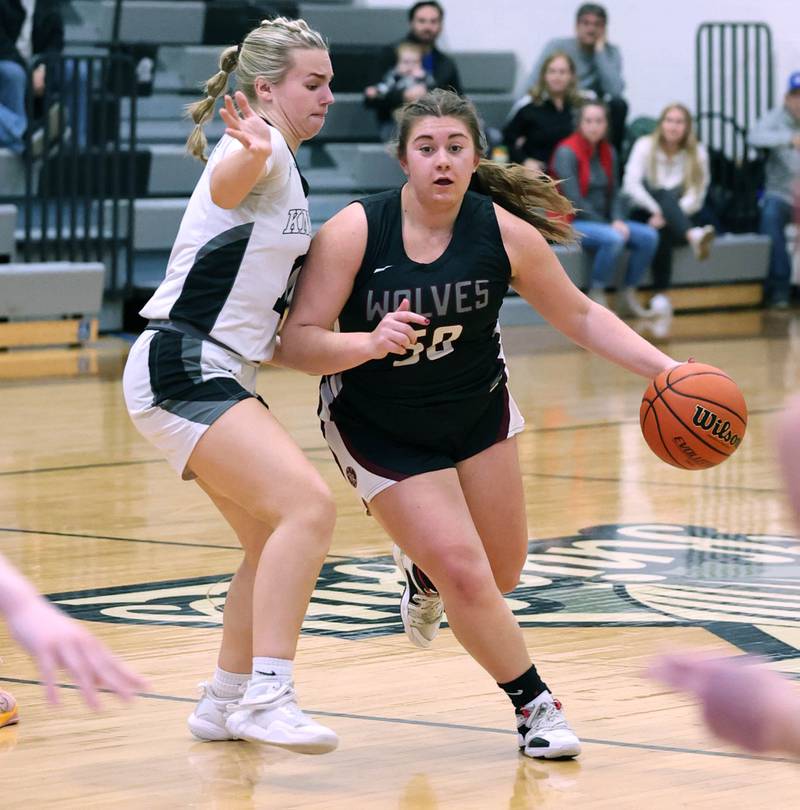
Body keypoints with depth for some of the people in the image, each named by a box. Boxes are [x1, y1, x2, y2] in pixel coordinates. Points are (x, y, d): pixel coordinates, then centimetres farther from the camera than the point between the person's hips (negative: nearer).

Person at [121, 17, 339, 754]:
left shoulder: (284, 170, 18)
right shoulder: (259, 152, -11)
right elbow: (227, 181, -38)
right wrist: (251, 153, -61)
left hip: (220, 377, 11)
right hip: (180, 369, -11)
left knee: (274, 540, 19)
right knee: (308, 506, -24)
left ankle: (225, 703, 31)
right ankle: (267, 697, -29)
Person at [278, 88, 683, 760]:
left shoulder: (505, 233, -18)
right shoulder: (353, 232, -25)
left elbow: (579, 316, -5)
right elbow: (297, 343, -25)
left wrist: (664, 367, -15)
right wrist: (370, 342, -43)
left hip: (477, 411, 4)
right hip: (379, 428, -4)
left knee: (502, 572, 13)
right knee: (465, 575, -12)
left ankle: (425, 573, 49)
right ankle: (535, 706, 10)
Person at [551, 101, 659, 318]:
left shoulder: (608, 152, 10)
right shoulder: (566, 152, -11)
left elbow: (613, 194, 12)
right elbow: (574, 200, -17)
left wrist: (618, 221, -8)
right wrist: (607, 226, -16)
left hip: (602, 221, 7)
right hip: (572, 224, -7)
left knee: (649, 236, -12)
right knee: (613, 239, -34)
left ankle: (628, 296, -2)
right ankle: (596, 295, -18)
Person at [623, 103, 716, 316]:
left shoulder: (698, 152, 3)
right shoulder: (645, 145, 1)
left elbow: (696, 196, -6)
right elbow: (631, 184, -11)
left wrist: (665, 215, -21)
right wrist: (656, 210, -24)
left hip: (684, 217, 1)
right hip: (646, 215, -1)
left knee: (664, 229, -39)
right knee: (664, 194, -37)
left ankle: (660, 294, -50)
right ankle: (694, 236, -65)